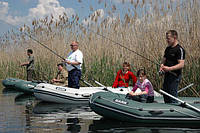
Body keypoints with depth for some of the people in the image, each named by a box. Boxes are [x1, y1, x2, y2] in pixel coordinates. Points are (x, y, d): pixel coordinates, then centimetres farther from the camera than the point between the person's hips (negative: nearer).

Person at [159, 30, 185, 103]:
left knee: (172, 96, -7)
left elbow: (181, 64, -20)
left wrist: (169, 68, -27)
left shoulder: (179, 49, -13)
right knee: (165, 94, 14)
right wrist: (162, 66, 0)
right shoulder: (168, 49, 13)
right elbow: (164, 59, 22)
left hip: (174, 76, -9)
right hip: (167, 75, 9)